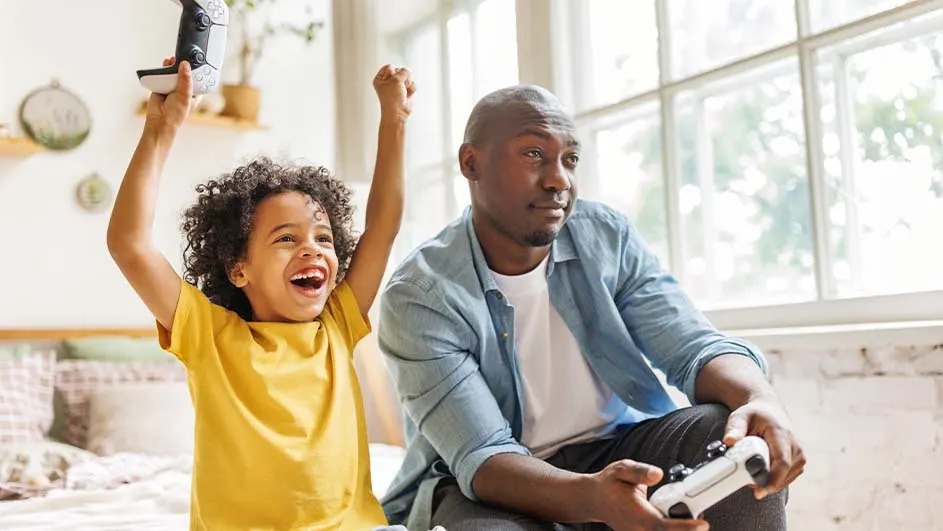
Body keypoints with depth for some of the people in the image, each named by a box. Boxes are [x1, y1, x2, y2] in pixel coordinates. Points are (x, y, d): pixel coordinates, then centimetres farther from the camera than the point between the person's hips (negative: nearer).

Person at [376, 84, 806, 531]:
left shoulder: (608, 237, -4)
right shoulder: (420, 294, -17)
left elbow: (694, 345, -10)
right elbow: (482, 458, -24)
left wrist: (761, 400, -34)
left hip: (615, 450, 4)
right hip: (489, 486, -3)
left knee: (743, 437, -23)